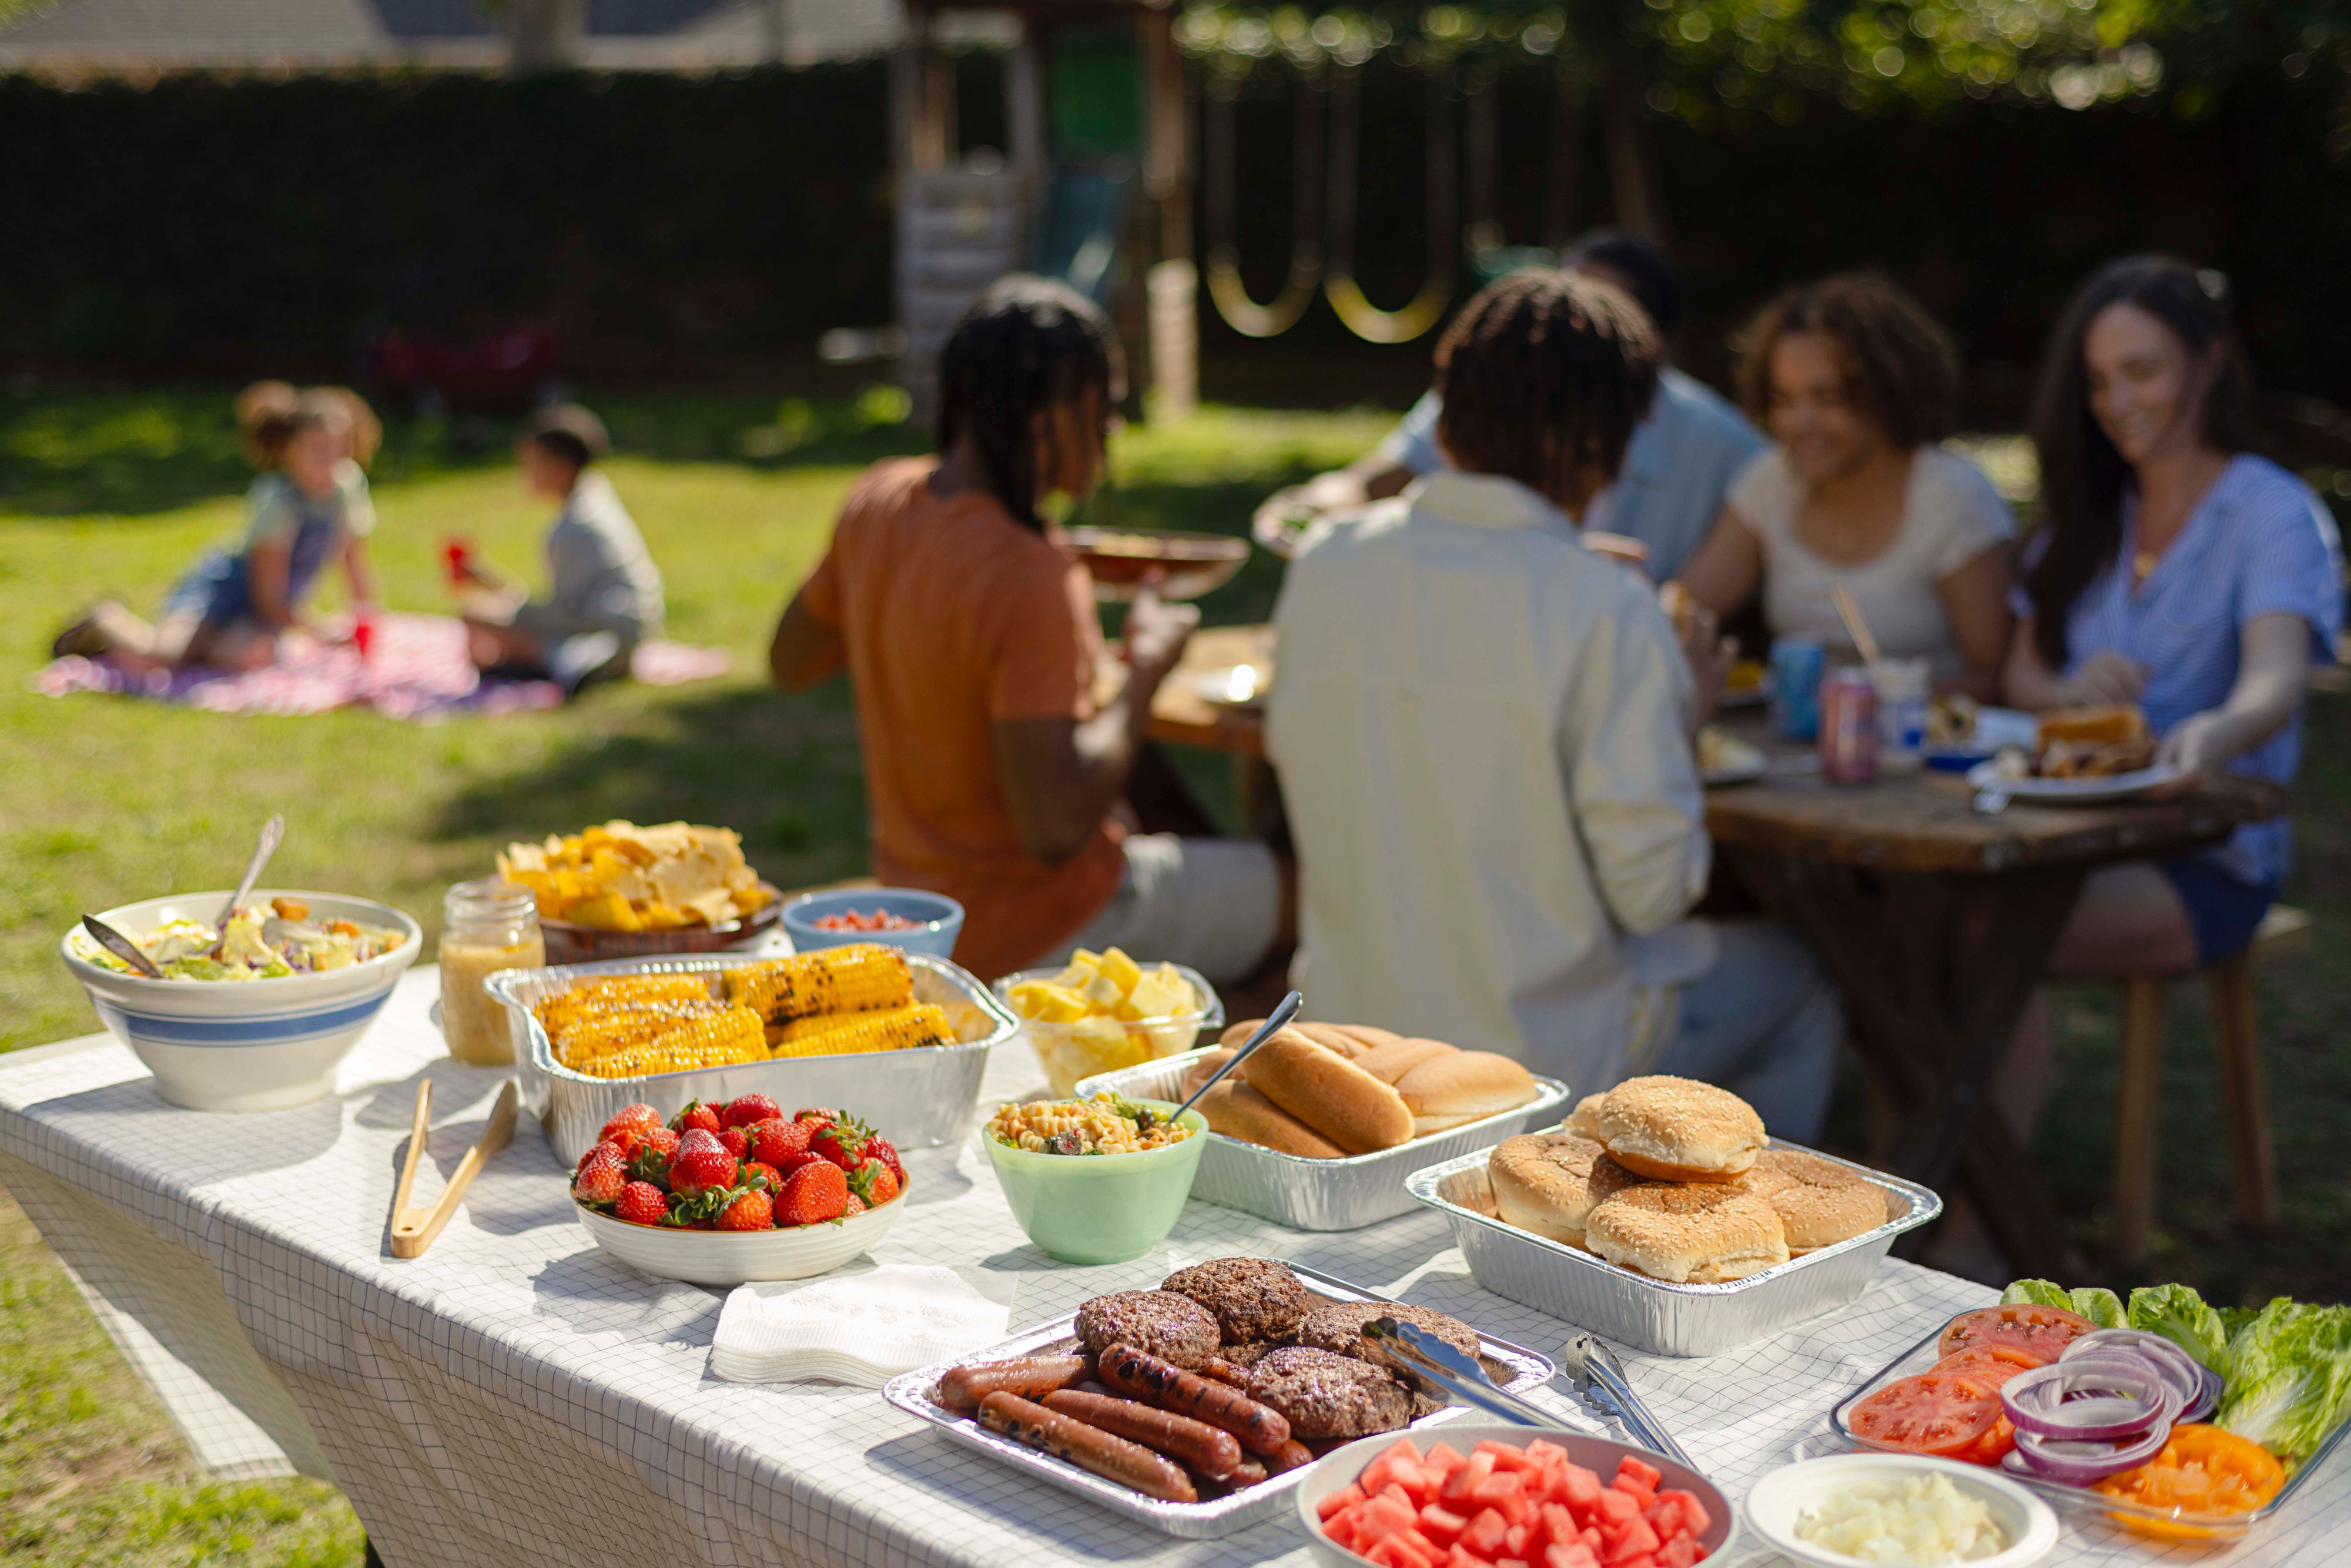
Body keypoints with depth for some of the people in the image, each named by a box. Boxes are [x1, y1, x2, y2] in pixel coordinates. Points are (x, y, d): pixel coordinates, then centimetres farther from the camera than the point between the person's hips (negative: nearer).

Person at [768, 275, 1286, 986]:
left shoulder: (879, 498, -5)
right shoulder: (1029, 581, -31)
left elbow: (791, 661, 12)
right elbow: (1056, 826, -33)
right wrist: (1145, 671, -21)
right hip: (1032, 930, -9)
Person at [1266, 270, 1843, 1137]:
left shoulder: (1322, 566, -6)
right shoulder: (1607, 611, -21)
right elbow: (1652, 891, -19)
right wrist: (1684, 719, -1)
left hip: (1347, 1024, 6)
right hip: (1543, 1061, -6)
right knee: (1793, 978, 24)